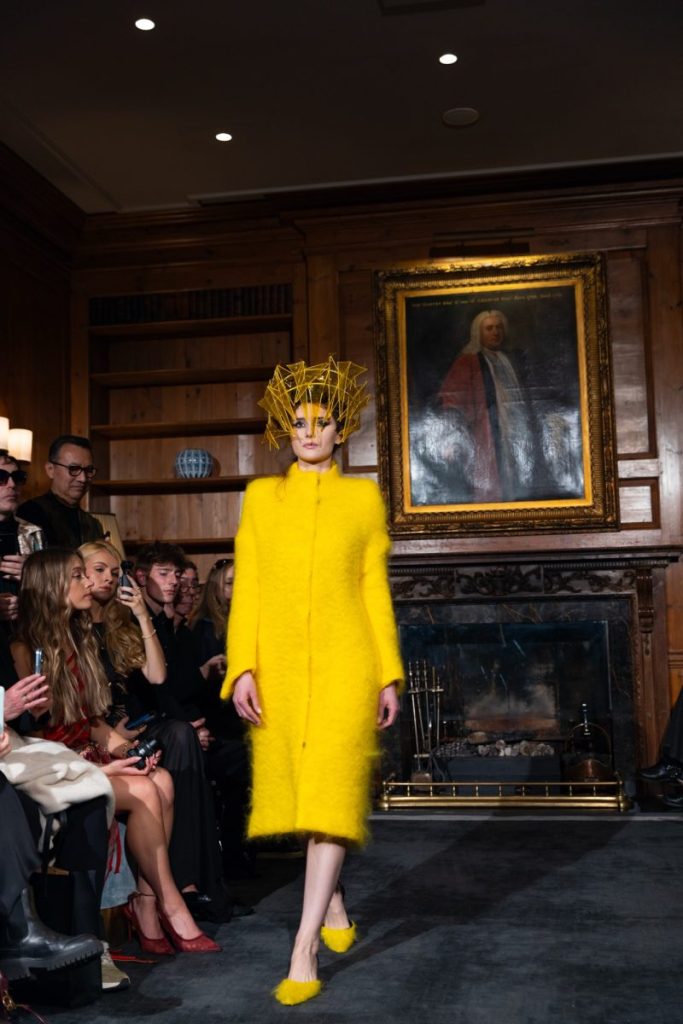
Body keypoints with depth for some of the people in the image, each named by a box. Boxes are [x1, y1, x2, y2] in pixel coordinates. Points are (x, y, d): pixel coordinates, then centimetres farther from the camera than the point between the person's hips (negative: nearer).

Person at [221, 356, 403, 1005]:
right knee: (297, 792, 12)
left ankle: (304, 951, -4)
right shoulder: (261, 496, 9)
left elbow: (375, 590, 7)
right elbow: (246, 588, 5)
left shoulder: (364, 498, 7)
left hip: (344, 661, -2)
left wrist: (389, 675, 4)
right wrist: (241, 667, -6)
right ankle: (334, 907, 36)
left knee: (330, 796, -9)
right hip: (278, 661, 2)